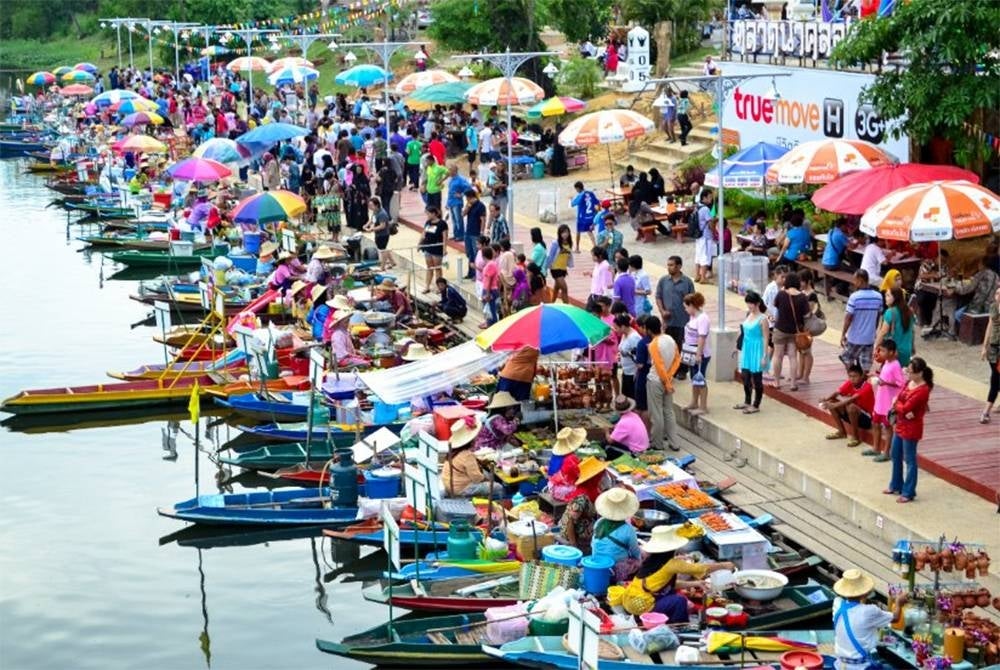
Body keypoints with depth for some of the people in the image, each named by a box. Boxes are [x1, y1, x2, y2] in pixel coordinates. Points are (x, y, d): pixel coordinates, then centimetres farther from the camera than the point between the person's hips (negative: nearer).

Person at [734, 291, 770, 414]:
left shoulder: (762, 319, -15)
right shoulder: (748, 315, 6)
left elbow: (766, 338, -15)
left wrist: (764, 356, -17)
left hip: (757, 350, -7)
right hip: (747, 349, 7)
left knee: (756, 378, 3)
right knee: (745, 376, 13)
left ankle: (756, 405, 12)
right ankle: (747, 402, 29)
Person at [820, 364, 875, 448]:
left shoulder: (867, 387, -24)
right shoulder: (849, 384, -3)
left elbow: (852, 399, -37)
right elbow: (836, 393, -14)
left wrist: (835, 405, -44)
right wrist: (825, 400, -34)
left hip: (866, 418, -7)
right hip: (853, 415, 7)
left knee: (851, 407, -36)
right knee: (831, 402, -5)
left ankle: (855, 436, -15)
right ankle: (841, 432, 9)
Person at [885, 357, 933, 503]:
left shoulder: (922, 390, -23)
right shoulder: (909, 383, 5)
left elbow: (905, 408, -26)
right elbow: (898, 400, 2)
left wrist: (897, 404, -6)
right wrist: (903, 409, -18)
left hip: (911, 429, -9)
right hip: (900, 425, 9)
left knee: (909, 460, 2)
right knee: (896, 456, 20)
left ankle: (908, 493, 12)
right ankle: (896, 486, 37)